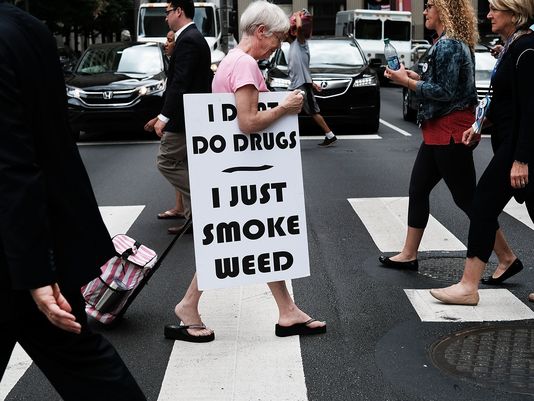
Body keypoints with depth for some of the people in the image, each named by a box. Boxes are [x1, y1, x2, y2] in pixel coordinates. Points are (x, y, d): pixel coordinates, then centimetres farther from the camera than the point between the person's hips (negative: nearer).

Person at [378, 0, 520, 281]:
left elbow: (445, 92, -21)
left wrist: (407, 82, -13)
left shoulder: (448, 45, -17)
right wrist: (411, 75, 6)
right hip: (439, 131, 10)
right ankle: (408, 255, 22)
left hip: (450, 131, -10)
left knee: (466, 197, -4)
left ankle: (506, 258, 6)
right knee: (418, 189, 13)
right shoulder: (448, 42, 13)